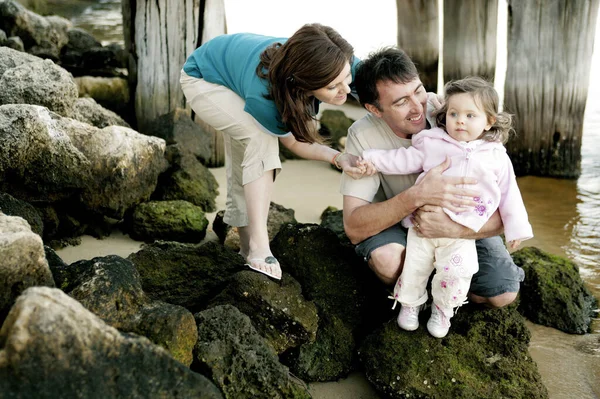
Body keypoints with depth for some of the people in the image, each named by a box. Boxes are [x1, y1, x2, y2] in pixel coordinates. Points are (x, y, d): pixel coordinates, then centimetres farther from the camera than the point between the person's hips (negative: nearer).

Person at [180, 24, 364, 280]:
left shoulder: (338, 63, -34)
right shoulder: (264, 97, -43)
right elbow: (293, 142, -24)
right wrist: (338, 158, -39)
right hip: (204, 79, -6)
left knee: (244, 164, 8)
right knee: (262, 136, -30)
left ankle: (246, 242, 26)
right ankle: (259, 246, -26)